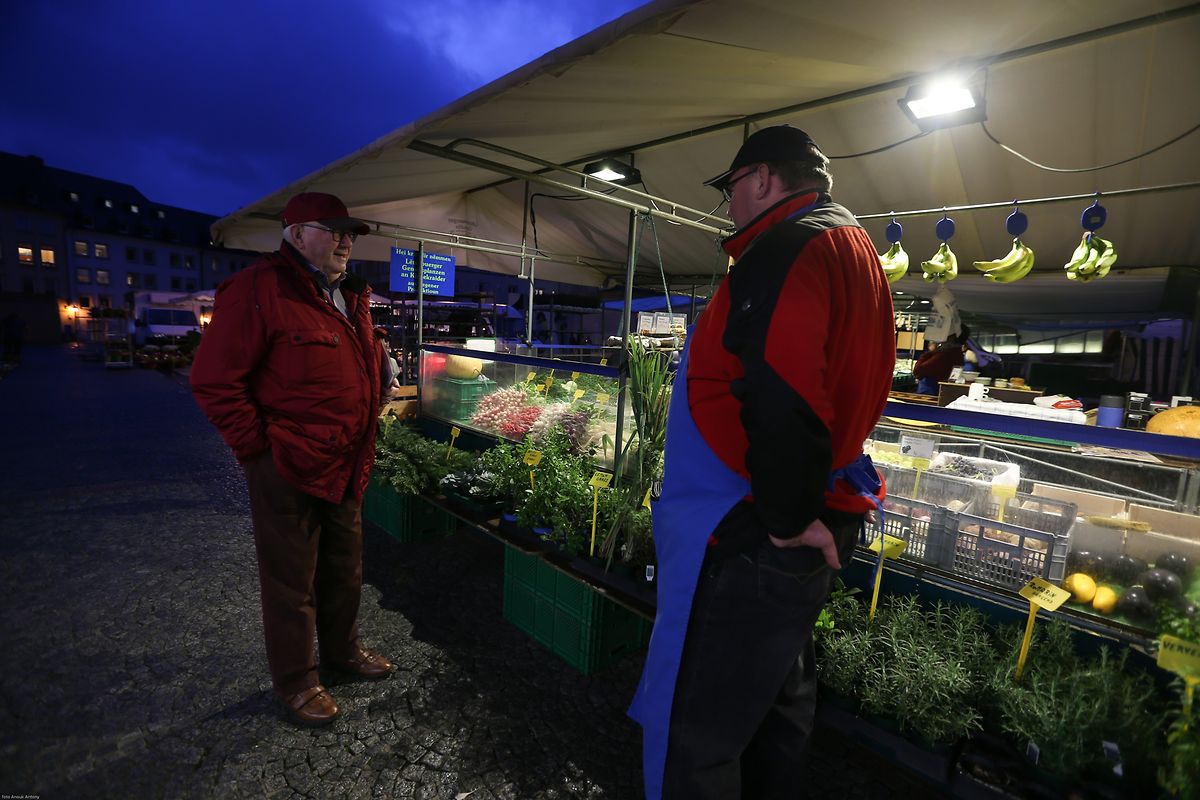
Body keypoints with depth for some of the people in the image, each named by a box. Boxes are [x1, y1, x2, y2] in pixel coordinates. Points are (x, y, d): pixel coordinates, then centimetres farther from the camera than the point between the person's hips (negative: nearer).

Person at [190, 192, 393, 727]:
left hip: (346, 467, 8)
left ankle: (343, 650, 42)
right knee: (292, 583, 10)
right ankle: (296, 682, 30)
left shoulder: (351, 297, 10)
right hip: (288, 471, -7)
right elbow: (213, 380, -17)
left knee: (344, 570, 21)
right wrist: (260, 448, -15)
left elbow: (370, 367, 21)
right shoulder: (259, 289, -15)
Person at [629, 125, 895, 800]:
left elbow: (782, 395, -30)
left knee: (694, 740, 4)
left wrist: (786, 517, -17)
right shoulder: (854, 246, 18)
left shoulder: (789, 247, -14)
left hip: (757, 536, -11)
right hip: (819, 525, 11)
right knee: (778, 701, 25)